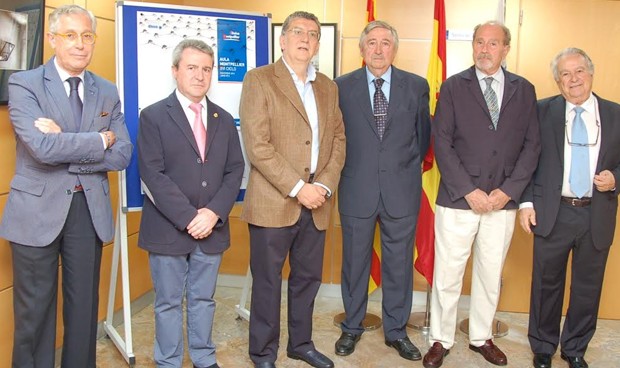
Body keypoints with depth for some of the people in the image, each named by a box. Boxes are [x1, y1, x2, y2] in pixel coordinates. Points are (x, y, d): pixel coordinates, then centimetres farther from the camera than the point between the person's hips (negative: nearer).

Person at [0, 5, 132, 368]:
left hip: (90, 210, 3)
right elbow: (42, 147, -21)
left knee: (85, 305, 14)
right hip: (37, 211, -3)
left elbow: (122, 154, -3)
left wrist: (66, 146, -14)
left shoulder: (108, 92, 6)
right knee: (34, 309, 9)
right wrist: (99, 140, -12)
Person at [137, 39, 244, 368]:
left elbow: (234, 170, 4)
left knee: (203, 299, 16)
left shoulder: (224, 120, 10)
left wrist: (214, 212, -10)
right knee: (168, 302, 10)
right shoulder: (153, 116, -4)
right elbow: (152, 174, -12)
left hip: (212, 228, 4)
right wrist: (187, 218, -17)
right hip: (168, 229, -3)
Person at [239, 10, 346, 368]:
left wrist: (325, 185, -4)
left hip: (317, 203, 5)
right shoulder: (260, 80, -4)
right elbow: (257, 144, -13)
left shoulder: (328, 87, 14)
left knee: (308, 278, 15)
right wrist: (298, 188, -15)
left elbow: (338, 139, 11)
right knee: (268, 282, 7)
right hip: (273, 202, -5)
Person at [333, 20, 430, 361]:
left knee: (399, 265, 10)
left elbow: (423, 134, 12)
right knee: (354, 263, 11)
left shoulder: (417, 86, 3)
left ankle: (396, 331, 28)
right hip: (357, 190, 0)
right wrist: (348, 169, 7)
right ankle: (352, 327, 30)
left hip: (401, 191, 1)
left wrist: (407, 168, 12)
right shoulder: (342, 86, 1)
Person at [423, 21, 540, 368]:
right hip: (458, 199, -2)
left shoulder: (524, 90, 8)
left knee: (491, 275, 14)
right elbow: (442, 143, -5)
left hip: (503, 200, 3)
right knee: (447, 275, 4)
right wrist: (469, 191, -12)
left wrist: (509, 190, -7)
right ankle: (441, 340, 22)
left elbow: (532, 145, 5)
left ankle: (482, 337, 32)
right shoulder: (453, 87, 1)